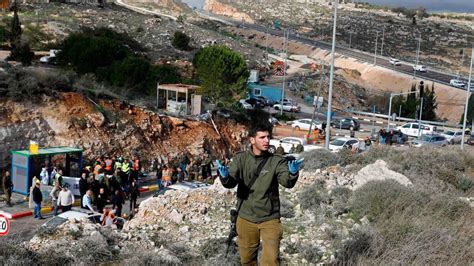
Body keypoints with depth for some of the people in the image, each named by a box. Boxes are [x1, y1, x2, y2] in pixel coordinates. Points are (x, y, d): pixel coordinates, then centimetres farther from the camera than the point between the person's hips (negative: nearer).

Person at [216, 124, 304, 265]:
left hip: (270, 219, -2)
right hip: (246, 218, 2)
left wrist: (293, 173, -43)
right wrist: (225, 176, -37)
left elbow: (287, 182, -20)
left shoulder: (276, 161, -8)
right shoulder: (241, 159, -4)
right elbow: (230, 183, -12)